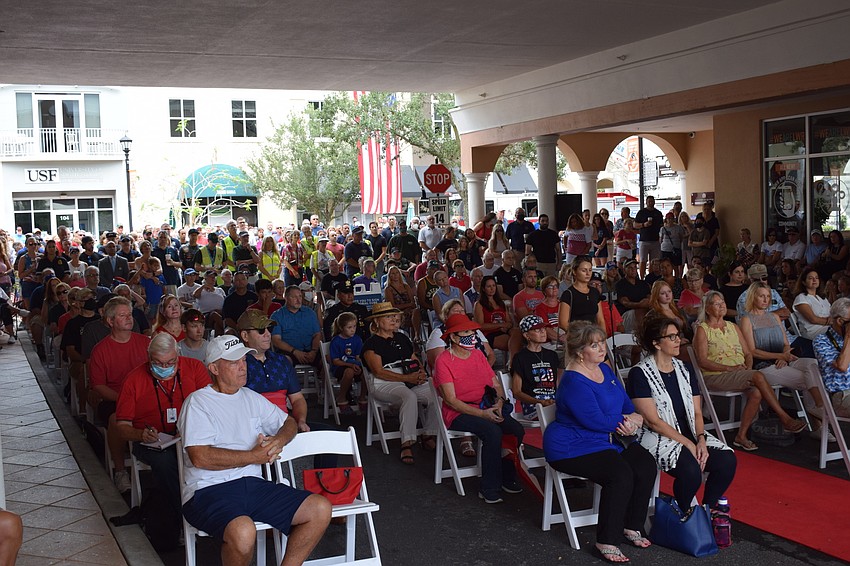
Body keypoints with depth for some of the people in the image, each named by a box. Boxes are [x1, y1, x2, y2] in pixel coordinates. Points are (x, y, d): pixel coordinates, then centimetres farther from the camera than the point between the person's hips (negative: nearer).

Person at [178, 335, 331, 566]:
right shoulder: (198, 402, -2)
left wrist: (280, 440, 5)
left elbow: (288, 422, 30)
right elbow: (200, 457, -14)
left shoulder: (251, 398, 19)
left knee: (321, 509, -10)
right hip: (209, 490, -6)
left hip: (253, 484, 7)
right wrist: (254, 456, -9)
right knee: (243, 531, -38)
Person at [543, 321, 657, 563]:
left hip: (608, 440, 9)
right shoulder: (574, 381, -19)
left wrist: (634, 421, -8)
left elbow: (627, 404, 15)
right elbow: (596, 421, -23)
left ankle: (632, 526, 3)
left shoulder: (604, 369, 10)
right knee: (621, 474, -28)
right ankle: (607, 542, -16)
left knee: (646, 464, -13)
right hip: (572, 449, -9)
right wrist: (627, 421, -7)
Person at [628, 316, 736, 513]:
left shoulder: (684, 370, 14)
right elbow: (653, 421, -12)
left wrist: (701, 440, -9)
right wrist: (688, 444, -15)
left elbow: (697, 413, 11)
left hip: (690, 435, 7)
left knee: (727, 460, -17)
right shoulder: (640, 373, -7)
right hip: (657, 438, -6)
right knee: (690, 470, -31)